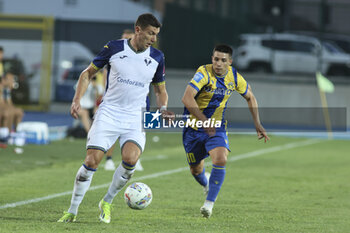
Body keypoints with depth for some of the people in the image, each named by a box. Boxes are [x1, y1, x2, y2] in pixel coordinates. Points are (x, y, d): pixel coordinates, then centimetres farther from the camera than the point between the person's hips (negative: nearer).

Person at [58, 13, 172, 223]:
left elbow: (161, 89, 18)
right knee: (92, 160, -13)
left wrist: (163, 108, -2)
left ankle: (107, 202, 1)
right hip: (108, 113, -1)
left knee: (131, 159, -23)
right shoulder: (114, 48, -2)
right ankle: (72, 211, 2)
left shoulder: (157, 57, 5)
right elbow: (88, 73, 9)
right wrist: (77, 100, -3)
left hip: (136, 118, 1)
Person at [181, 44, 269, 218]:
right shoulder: (204, 73, -21)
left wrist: (257, 124, 8)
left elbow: (250, 97, 14)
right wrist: (204, 122, -38)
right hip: (194, 127, -2)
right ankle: (206, 183, 47)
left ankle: (209, 203, -15)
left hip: (217, 127, 2)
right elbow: (187, 98, -34)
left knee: (220, 160, -25)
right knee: (195, 170, 10)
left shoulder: (235, 78, -6)